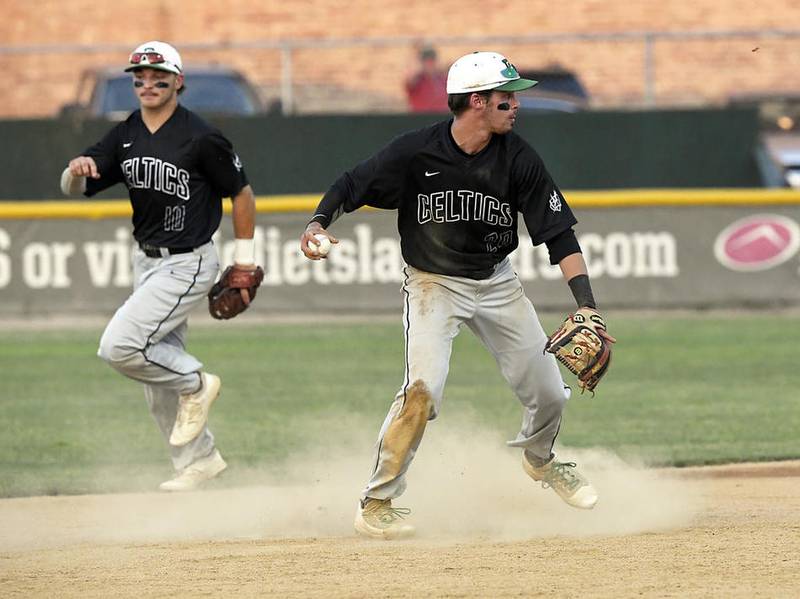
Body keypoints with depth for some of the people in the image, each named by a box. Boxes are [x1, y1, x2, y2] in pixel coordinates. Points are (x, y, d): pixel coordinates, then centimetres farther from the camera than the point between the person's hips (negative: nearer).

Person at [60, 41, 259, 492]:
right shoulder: (125, 137, 4)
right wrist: (77, 171, -24)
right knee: (160, 377, 13)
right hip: (147, 263, 8)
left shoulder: (200, 138, -15)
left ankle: (196, 385, 2)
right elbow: (75, 188, 0)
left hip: (188, 265, -8)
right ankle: (198, 460, 27)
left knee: (119, 346, -20)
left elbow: (241, 192, -7)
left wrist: (244, 262, -5)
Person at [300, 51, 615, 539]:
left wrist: (587, 307, -20)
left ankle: (539, 458, 42)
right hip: (433, 283, -4)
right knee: (423, 389, -24)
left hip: (497, 282, 4)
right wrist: (320, 221, -29)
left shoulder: (519, 159, -13)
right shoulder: (417, 152, -20)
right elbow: (352, 186, -8)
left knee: (549, 394, 6)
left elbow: (560, 234, -11)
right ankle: (377, 503, -12)